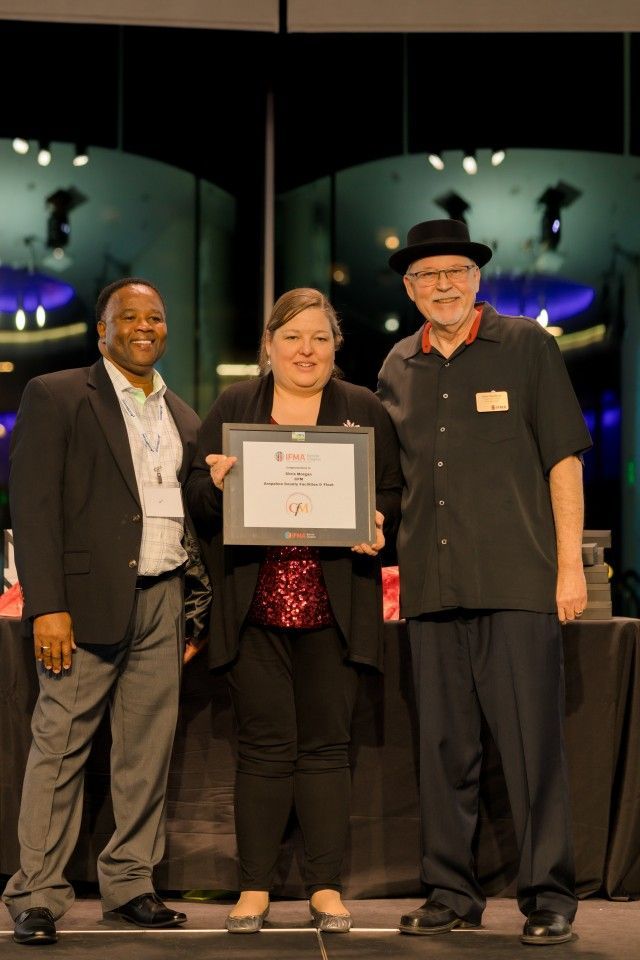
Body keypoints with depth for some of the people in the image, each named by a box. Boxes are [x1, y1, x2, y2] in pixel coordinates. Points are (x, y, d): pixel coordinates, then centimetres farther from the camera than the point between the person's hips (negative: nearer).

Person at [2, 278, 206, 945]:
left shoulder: (182, 416, 18)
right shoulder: (55, 397, 0)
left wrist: (195, 610, 12)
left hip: (162, 599, 5)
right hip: (89, 597, -5)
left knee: (149, 750, 6)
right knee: (60, 745, -4)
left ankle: (129, 883, 16)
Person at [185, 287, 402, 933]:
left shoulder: (364, 410, 11)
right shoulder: (232, 408, 11)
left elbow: (393, 495, 8)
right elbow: (196, 498, 7)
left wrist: (376, 523, -12)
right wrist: (215, 484, -14)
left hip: (332, 607, 0)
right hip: (255, 606, 0)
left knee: (326, 745, 4)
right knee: (264, 746, 2)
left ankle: (326, 888, 12)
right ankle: (253, 888, 10)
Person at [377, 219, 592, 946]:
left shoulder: (525, 346, 3)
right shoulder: (398, 369, 14)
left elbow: (563, 456, 0)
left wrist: (570, 565, -6)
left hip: (517, 579, -4)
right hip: (432, 582, 4)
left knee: (531, 741, -2)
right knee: (443, 746, 8)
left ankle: (547, 895, 7)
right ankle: (451, 892, 17)